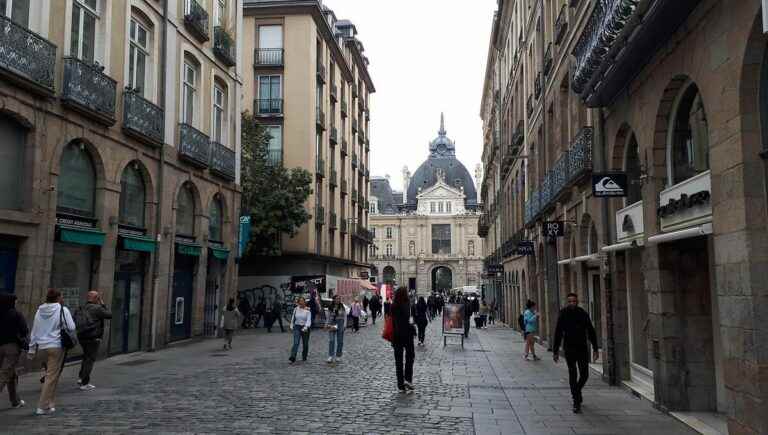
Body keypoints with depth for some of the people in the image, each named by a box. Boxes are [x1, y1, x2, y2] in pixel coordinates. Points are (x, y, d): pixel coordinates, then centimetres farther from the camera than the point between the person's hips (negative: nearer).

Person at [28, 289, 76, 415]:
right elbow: (71, 328, -11)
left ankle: (50, 404, 17)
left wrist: (32, 349, 20)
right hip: (56, 346, -6)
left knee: (50, 374, 16)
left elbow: (34, 331, 14)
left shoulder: (39, 311, 11)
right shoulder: (62, 310, -7)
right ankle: (42, 407, -2)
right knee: (52, 377, -1)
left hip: (41, 347, 6)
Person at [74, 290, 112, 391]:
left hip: (82, 337, 7)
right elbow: (109, 315, -5)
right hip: (93, 338, -7)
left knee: (86, 357, 24)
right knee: (90, 360, 1)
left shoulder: (81, 309, 9)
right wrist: (103, 304, 2)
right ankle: (84, 383, 2)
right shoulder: (97, 308, -13)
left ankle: (81, 378, 20)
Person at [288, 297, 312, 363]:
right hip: (297, 327, 1)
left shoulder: (307, 310, -8)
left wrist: (306, 327, -29)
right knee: (296, 343, -14)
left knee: (305, 344, 10)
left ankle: (304, 357, 29)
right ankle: (293, 357, -23)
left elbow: (309, 320, -16)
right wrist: (291, 326, 14)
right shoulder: (296, 309, 3)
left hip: (305, 328, -1)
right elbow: (293, 318, 15)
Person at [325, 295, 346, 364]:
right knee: (331, 340, -9)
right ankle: (330, 356, -12)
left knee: (340, 341, 6)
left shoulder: (342, 307, 2)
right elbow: (328, 317, 12)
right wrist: (326, 324, 3)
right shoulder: (330, 308, 5)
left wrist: (344, 325, -5)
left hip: (340, 323, 0)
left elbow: (345, 316, 2)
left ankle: (338, 356, 16)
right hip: (332, 324, 0)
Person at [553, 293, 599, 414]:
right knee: (572, 374, -5)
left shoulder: (583, 314, 1)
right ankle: (576, 402, 0)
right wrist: (555, 351, 0)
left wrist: (595, 349, 0)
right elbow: (558, 334, 1)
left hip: (582, 348, 2)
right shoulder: (563, 315, -2)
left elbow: (591, 332, 5)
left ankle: (576, 391, 34)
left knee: (584, 375, 4)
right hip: (569, 349, -2)